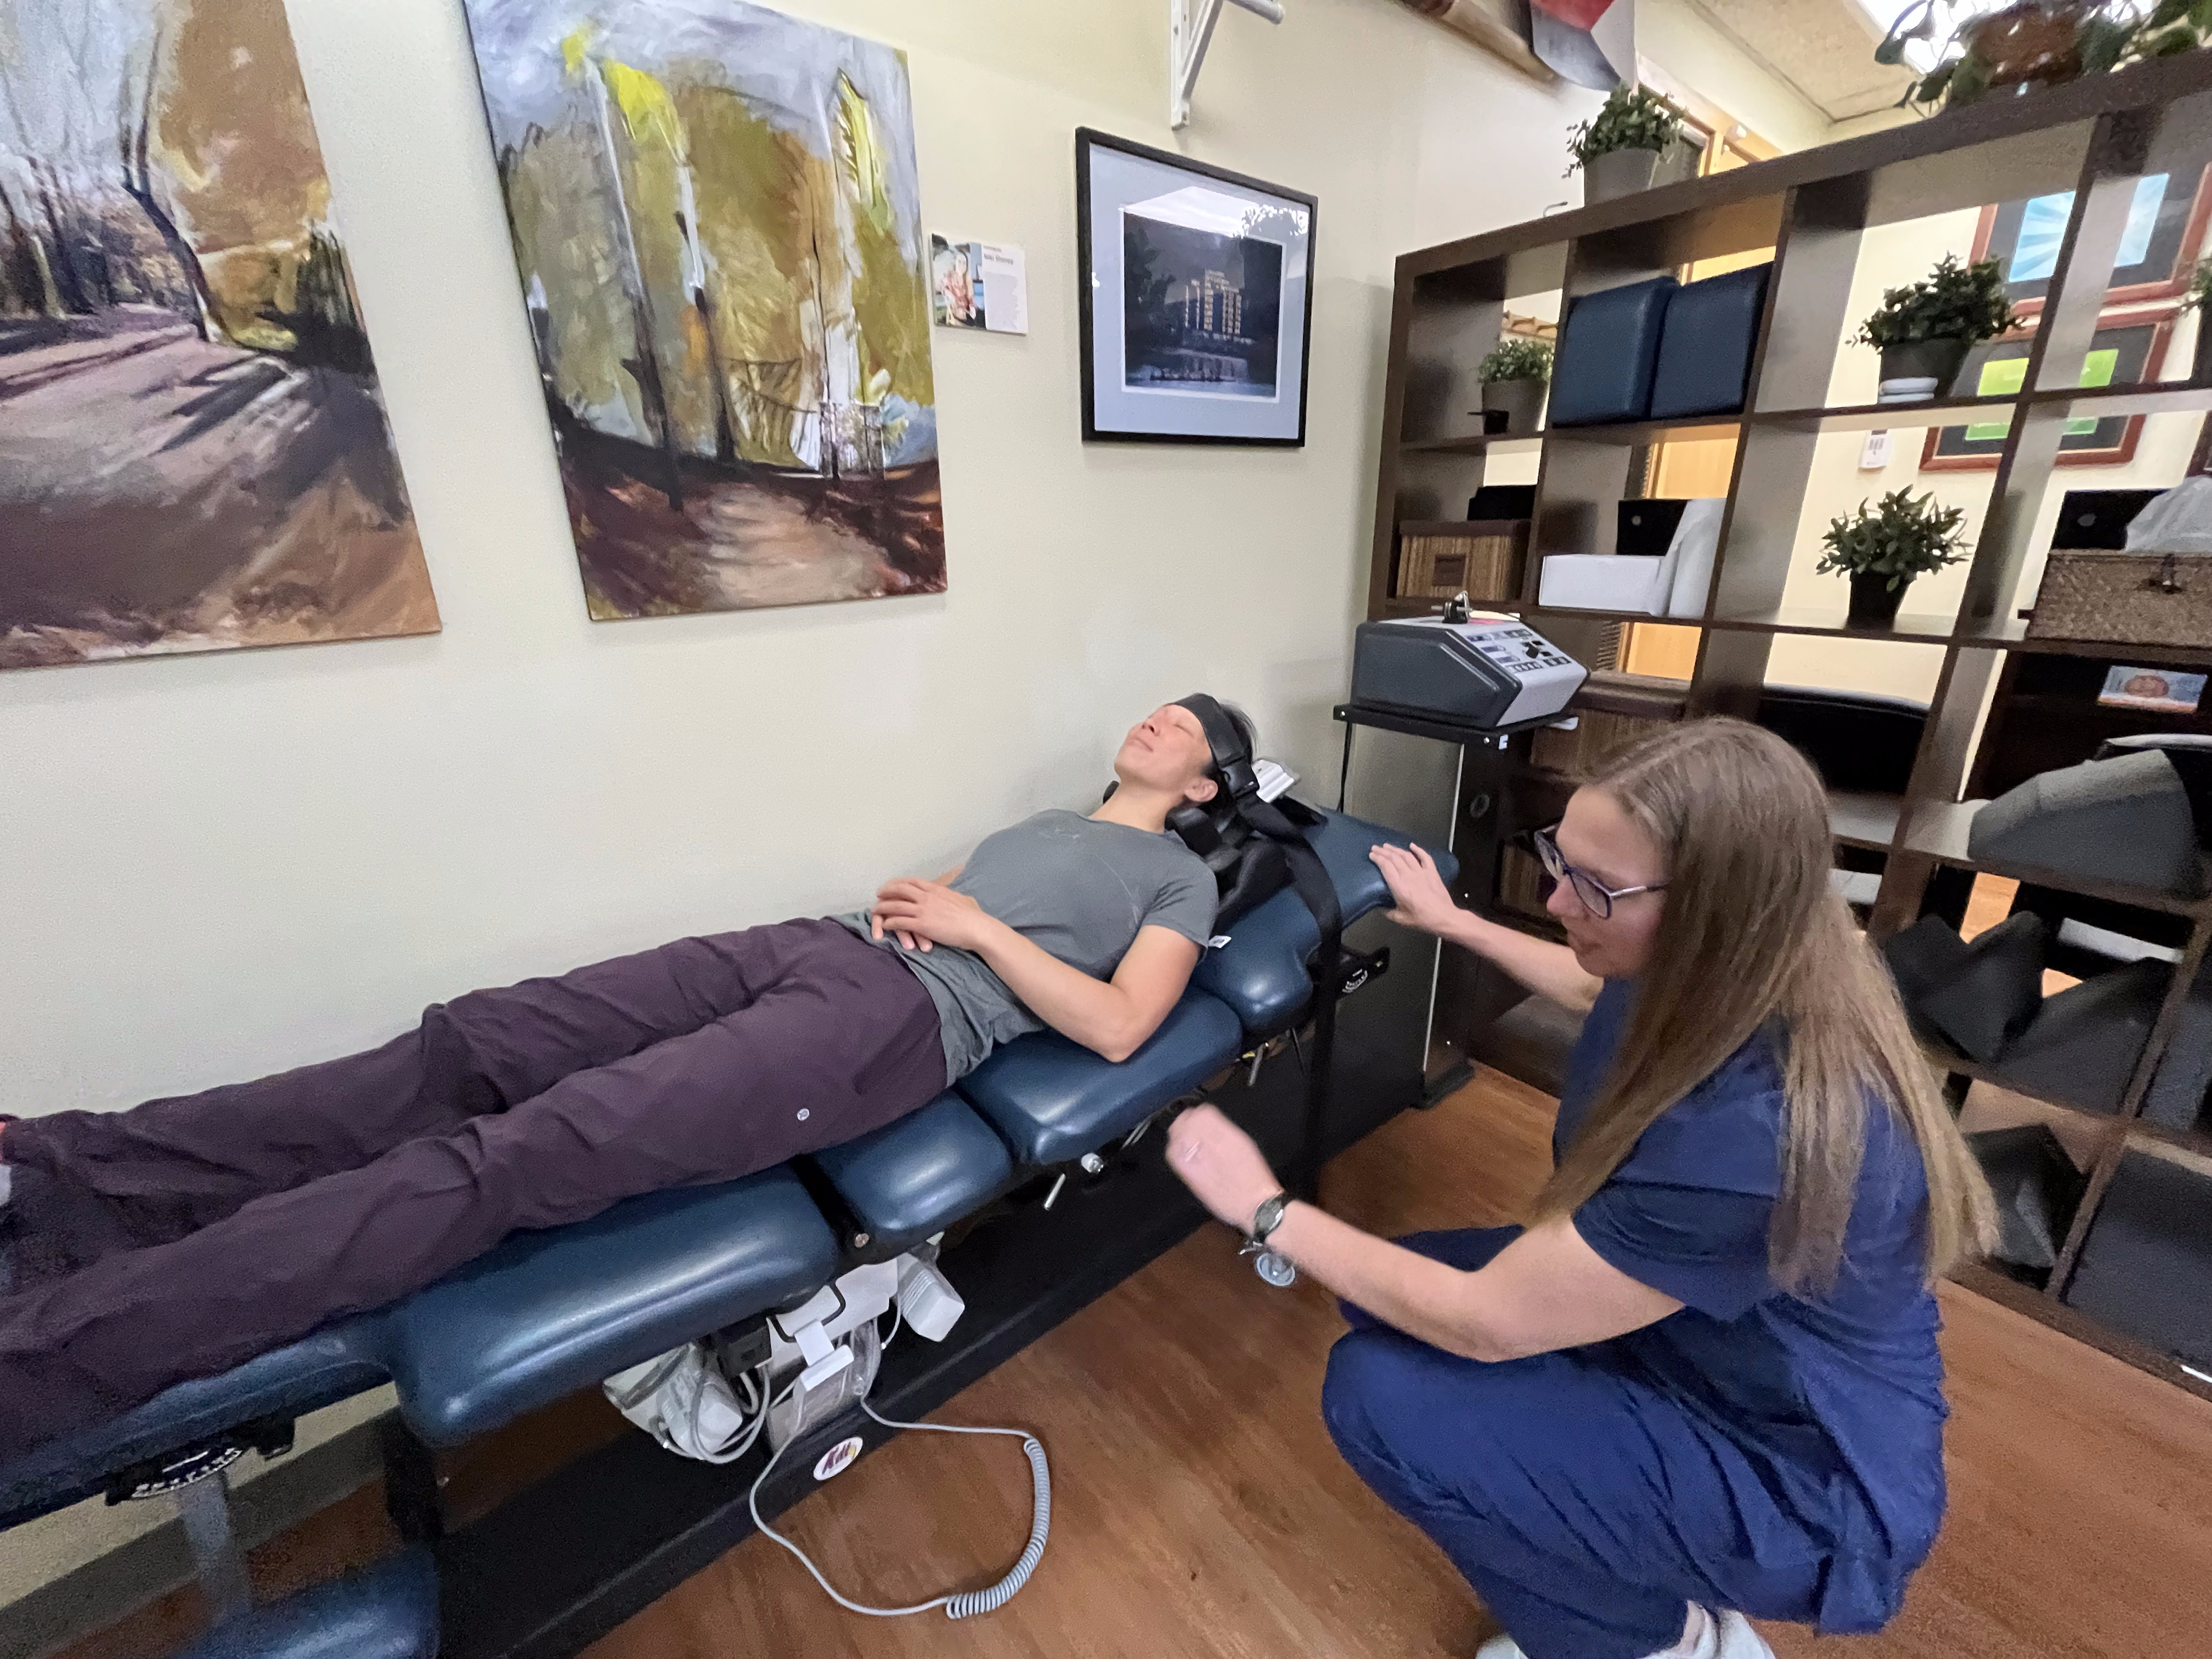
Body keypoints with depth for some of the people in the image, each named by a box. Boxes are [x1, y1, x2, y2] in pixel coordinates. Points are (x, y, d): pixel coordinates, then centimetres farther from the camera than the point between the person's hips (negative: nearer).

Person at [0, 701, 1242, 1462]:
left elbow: (1117, 1027, -4)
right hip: (825, 945, 7)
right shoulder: (1053, 821, 32)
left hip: (907, 1017, -7)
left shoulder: (1180, 877, 11)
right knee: (473, 1047, -8)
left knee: (528, 1155, -19)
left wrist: (974, 925, -5)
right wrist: (904, 900, 6)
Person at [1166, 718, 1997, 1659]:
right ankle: (1623, 1561, 16)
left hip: (1795, 1470, -7)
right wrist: (1451, 924, 20)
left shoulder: (1762, 1130, -39)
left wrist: (1267, 1212, -21)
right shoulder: (1726, 978, -14)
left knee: (1377, 1396, -20)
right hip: (1693, 1337, 7)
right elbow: (1594, 990, 15)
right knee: (1387, 1294, 1)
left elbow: (1482, 1323, -30)